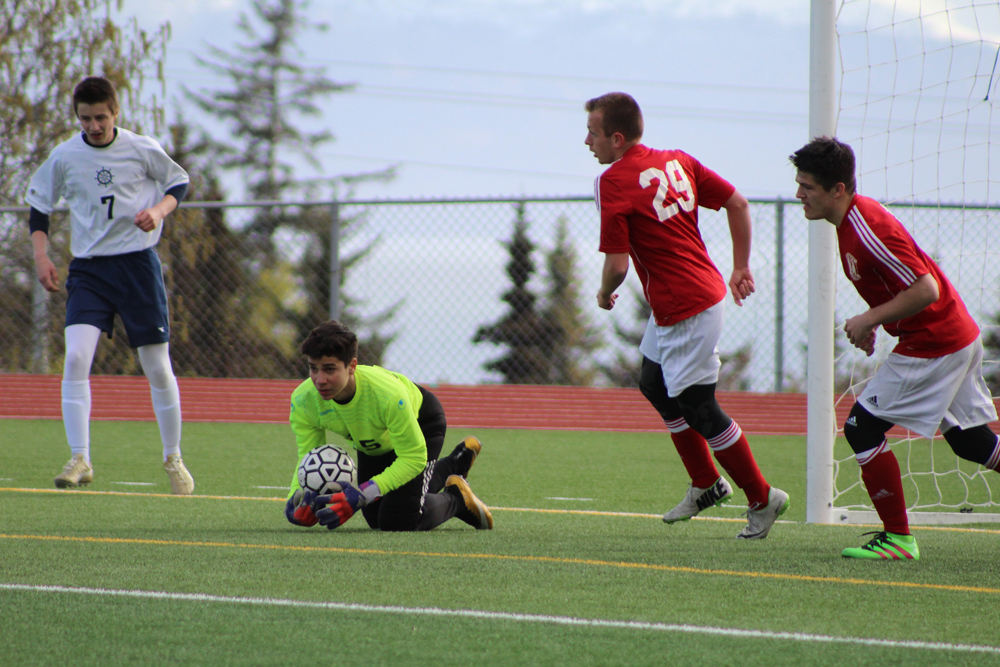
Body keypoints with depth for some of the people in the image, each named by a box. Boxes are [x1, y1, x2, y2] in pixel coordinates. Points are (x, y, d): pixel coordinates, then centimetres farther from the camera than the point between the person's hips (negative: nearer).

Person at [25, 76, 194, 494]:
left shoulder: (142, 150, -3)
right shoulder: (64, 157, 0)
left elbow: (179, 182, 11)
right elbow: (38, 208, 11)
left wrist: (159, 210, -10)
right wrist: (41, 256, -2)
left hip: (138, 262, -1)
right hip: (89, 268, 1)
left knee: (157, 366, 3)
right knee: (76, 357, -18)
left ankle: (173, 459, 20)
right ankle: (80, 459, -16)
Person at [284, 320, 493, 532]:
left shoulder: (387, 394, -46)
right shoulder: (303, 401, -33)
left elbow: (413, 457, -37)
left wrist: (360, 495, -49)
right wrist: (297, 498, -48)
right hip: (372, 444, 6)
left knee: (398, 521, -19)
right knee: (375, 518, 19)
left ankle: (457, 498, 13)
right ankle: (456, 463, 40)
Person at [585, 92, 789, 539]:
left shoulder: (613, 183, -17)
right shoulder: (677, 162, 6)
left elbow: (617, 265, -21)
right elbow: (737, 204, 9)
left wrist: (604, 293, 1)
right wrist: (741, 268, 16)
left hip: (686, 309, -9)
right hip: (708, 289, 9)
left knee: (698, 407, 2)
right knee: (654, 385, 23)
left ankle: (762, 499, 12)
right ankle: (707, 485, 32)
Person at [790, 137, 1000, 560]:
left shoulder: (868, 232, -24)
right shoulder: (853, 219, 7)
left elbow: (925, 290, -27)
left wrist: (869, 320, -20)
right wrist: (873, 323, 11)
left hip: (932, 346, -10)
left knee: (862, 427, -6)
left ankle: (898, 537, -1)